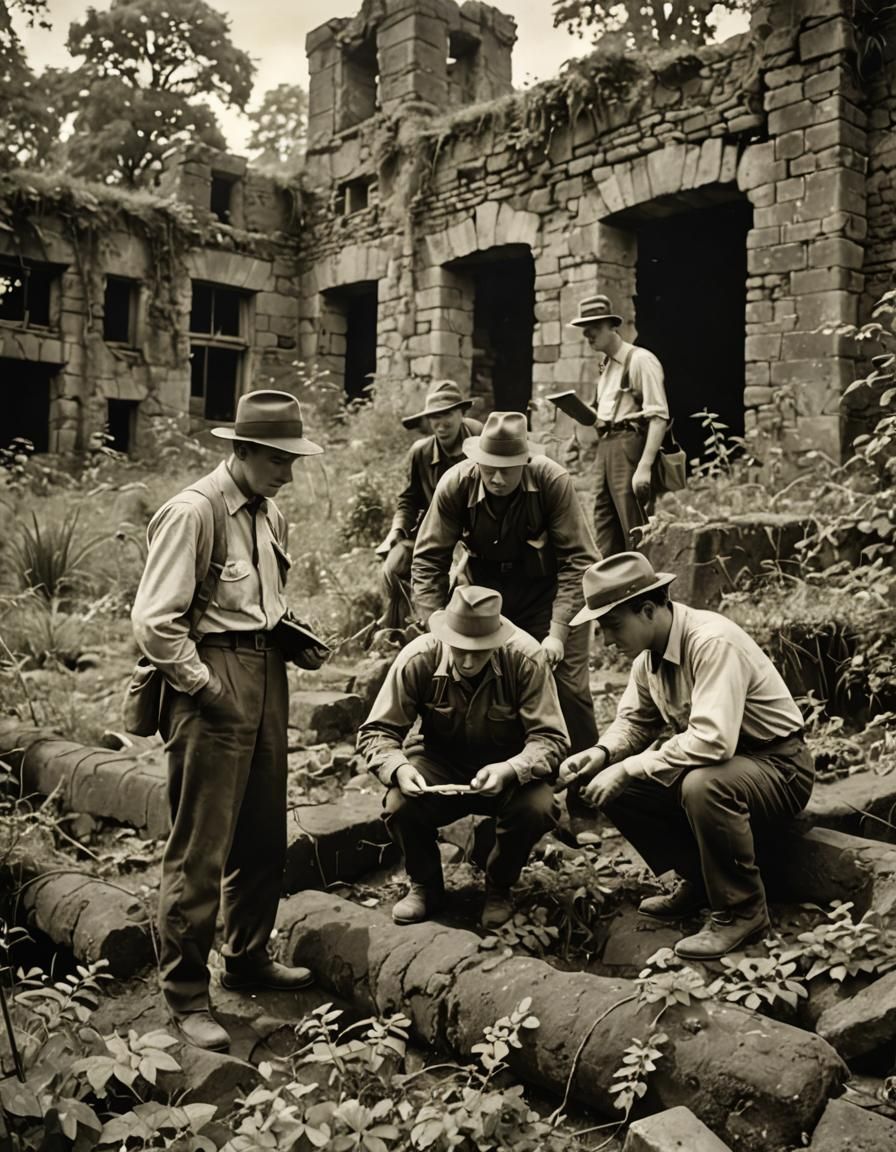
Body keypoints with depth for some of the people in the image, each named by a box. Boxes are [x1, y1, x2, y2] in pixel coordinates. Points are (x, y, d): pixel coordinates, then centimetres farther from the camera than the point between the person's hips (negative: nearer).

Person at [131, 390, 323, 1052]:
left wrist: (289, 634, 10)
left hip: (266, 676, 8)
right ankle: (187, 996, 14)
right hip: (212, 681, -8)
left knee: (265, 838, 18)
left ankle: (249, 958, 36)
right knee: (199, 850, -1)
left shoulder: (270, 514, 11)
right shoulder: (193, 512, -14)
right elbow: (154, 623, -18)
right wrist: (207, 688, -15)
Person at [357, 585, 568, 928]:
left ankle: (499, 887, 3)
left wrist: (510, 770, -41)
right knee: (400, 806, -30)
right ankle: (425, 885, 5)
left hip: (508, 771, 0)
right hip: (439, 764, 1)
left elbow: (551, 738, -22)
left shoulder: (525, 659, -24)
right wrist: (398, 768, -35)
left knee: (538, 807, -31)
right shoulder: (418, 658, -21)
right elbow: (375, 732, -14)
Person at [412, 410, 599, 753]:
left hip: (546, 593, -2)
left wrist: (558, 631, -24)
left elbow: (578, 558, -19)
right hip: (485, 591, 2)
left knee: (568, 687, -6)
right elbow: (428, 560, -11)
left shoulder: (553, 481, -24)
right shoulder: (455, 485, -18)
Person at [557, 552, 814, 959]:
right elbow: (634, 721, 10)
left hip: (778, 766, -8)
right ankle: (696, 880, 10)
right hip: (710, 763, 8)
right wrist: (601, 754, -12)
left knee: (703, 786, -38)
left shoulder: (713, 642, -29)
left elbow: (712, 739, -38)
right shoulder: (649, 653, -2)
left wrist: (628, 768, -31)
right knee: (615, 787, -7)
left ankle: (741, 911, -15)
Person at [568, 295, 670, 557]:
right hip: (605, 447, 9)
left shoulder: (640, 360, -7)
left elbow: (658, 417, -15)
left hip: (630, 447, -9)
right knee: (605, 534, 9)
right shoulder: (606, 366, 19)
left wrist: (645, 466, -22)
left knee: (636, 533, -7)